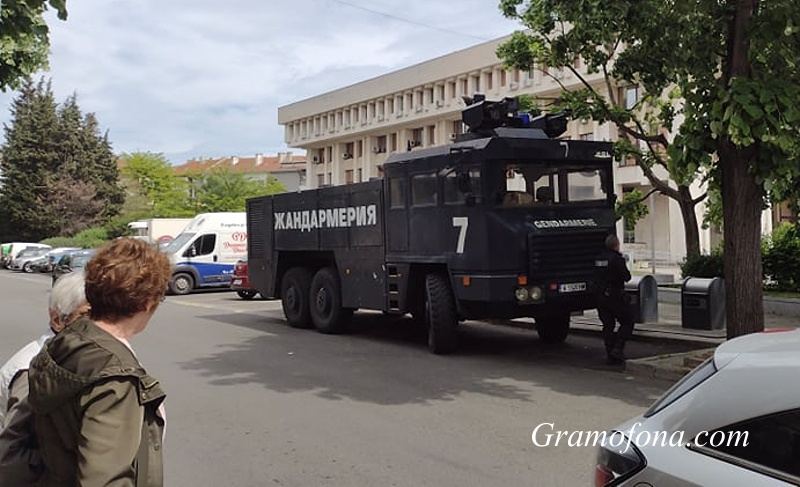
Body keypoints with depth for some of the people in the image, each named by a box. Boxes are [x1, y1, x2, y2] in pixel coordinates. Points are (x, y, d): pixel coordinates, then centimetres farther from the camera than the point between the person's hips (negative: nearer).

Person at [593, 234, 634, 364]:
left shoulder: (598, 259, 9)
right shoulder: (617, 258, -14)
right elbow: (627, 277, -13)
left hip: (600, 297, 7)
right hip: (616, 296, -7)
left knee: (607, 325, 10)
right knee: (627, 323, 7)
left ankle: (611, 355, 9)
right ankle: (617, 348, -6)